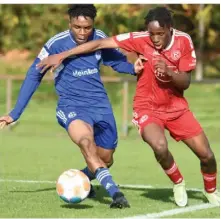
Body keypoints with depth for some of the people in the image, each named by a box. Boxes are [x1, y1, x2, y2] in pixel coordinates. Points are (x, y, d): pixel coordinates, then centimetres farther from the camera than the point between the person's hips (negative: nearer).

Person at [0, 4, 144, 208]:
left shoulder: (100, 38, -3)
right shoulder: (56, 44, -12)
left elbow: (116, 60, 14)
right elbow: (34, 76, -4)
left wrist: (133, 68, -9)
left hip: (100, 105, 5)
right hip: (71, 105, -5)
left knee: (105, 160, 13)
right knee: (86, 141, -35)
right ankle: (114, 192, -45)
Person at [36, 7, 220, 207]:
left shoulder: (184, 41, -13)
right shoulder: (141, 40, -19)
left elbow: (185, 83, -9)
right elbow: (100, 44, -19)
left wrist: (168, 72, -31)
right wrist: (61, 55, -22)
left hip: (176, 107, 3)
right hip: (147, 108, -3)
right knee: (160, 147, -32)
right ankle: (178, 184, -1)